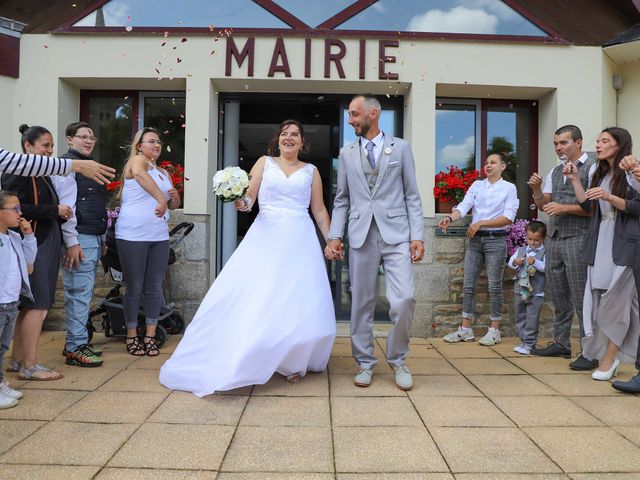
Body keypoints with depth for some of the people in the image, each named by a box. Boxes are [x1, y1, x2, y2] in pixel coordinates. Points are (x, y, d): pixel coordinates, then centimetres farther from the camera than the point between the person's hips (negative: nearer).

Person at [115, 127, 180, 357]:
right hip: (133, 234, -6)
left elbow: (174, 205, 24)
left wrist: (175, 196, 1)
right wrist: (161, 198, -37)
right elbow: (140, 174, -26)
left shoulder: (163, 172, 19)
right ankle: (132, 335, 15)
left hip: (159, 235, 6)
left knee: (154, 287, 7)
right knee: (134, 287, 2)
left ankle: (150, 335, 16)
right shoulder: (137, 160, -1)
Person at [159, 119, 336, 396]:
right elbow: (248, 198, 3)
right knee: (253, 299, -5)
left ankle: (294, 362, 15)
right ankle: (243, 362, 8)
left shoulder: (311, 171, 13)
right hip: (265, 238, 0)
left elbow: (319, 210, 13)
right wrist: (241, 202, -19)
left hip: (299, 241, 1)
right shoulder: (264, 163, 11)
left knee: (299, 304, -2)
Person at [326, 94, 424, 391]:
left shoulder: (401, 147, 8)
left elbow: (412, 196, 5)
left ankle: (398, 359, 13)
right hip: (361, 236, 2)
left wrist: (418, 236, -3)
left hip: (396, 234, -2)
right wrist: (335, 236, 2)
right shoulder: (347, 153, 13)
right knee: (361, 302, 6)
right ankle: (365, 362, 21)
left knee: (404, 299, -10)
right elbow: (341, 200, 12)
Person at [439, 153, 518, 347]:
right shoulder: (476, 185, 11)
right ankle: (465, 329, 11)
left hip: (496, 239, -4)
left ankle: (495, 330, 11)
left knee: (494, 286, 0)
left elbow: (509, 217, -8)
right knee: (468, 285, 3)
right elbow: (464, 205, -4)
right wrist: (450, 218, -24)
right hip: (475, 239, 4)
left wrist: (481, 223, -15)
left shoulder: (509, 188, 2)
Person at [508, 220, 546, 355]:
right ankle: (525, 341, 24)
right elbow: (510, 262, 9)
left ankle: (529, 343, 3)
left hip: (536, 293, -5)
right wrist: (515, 262, -11)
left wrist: (535, 262, -26)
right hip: (519, 290, 6)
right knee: (519, 316, 12)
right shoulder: (521, 250, 11)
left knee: (532, 318, -5)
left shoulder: (545, 252, -4)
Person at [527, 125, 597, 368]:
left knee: (581, 298, -5)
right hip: (553, 239, 7)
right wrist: (536, 189, -1)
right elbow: (543, 205, 17)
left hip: (577, 240, -7)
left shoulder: (591, 169, -5)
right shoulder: (555, 171, 16)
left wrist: (565, 208, -19)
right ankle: (561, 344, 24)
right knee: (558, 296, 13)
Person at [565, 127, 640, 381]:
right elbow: (587, 205, 13)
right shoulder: (600, 174, 17)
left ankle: (609, 358, 1)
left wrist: (610, 197, -21)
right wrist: (574, 180, 9)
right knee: (599, 298, 4)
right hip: (600, 243, 7)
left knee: (614, 299, -6)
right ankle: (610, 355, 12)